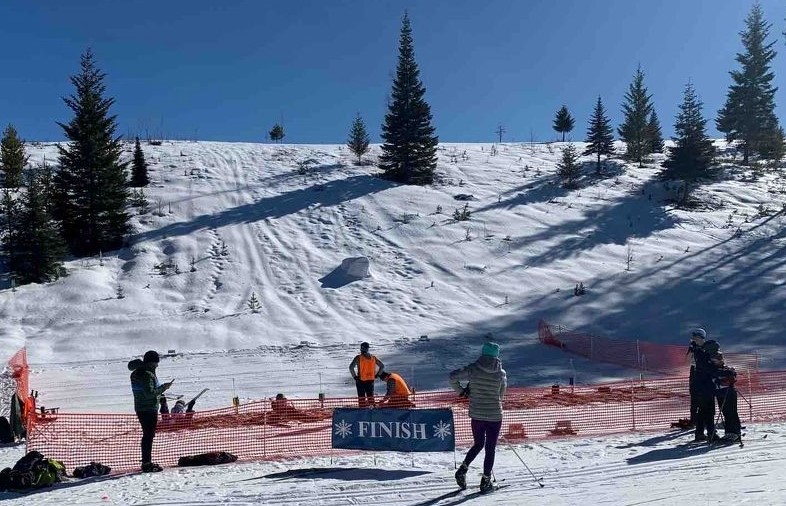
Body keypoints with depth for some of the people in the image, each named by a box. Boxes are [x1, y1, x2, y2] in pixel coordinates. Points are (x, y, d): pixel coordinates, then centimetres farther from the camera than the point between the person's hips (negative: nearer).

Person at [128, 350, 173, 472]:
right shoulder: (147, 375, -19)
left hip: (140, 408, 10)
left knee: (147, 435, 17)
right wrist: (164, 387, -17)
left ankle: (146, 462, 25)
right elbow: (150, 393, -25)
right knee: (149, 435, -6)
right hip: (149, 409, -10)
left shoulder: (135, 373, 10)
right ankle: (147, 463, -4)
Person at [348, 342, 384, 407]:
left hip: (361, 381, -3)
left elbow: (351, 367, -19)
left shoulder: (358, 357, -9)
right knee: (370, 397, 12)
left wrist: (354, 376, -8)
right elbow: (382, 366, 12)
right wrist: (376, 375, 13)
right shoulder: (373, 358, 5)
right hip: (371, 381, 3)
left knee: (361, 398, 3)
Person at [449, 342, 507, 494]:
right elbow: (501, 395, 6)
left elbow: (453, 377, -12)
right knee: (490, 449, 10)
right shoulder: (501, 373, -5)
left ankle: (463, 469, 7)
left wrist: (461, 391, 3)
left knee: (478, 444, 22)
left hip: (476, 415, 2)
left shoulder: (473, 369, -7)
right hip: (495, 416, -1)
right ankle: (486, 481, 10)